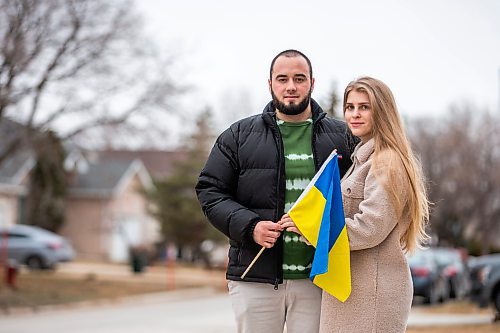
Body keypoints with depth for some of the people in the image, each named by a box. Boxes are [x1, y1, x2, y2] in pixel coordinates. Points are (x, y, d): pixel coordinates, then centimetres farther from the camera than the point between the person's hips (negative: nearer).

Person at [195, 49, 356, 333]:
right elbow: (210, 190, 5)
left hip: (317, 278, 0)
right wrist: (249, 227, -11)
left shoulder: (341, 136, 10)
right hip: (256, 277, 0)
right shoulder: (240, 136, 8)